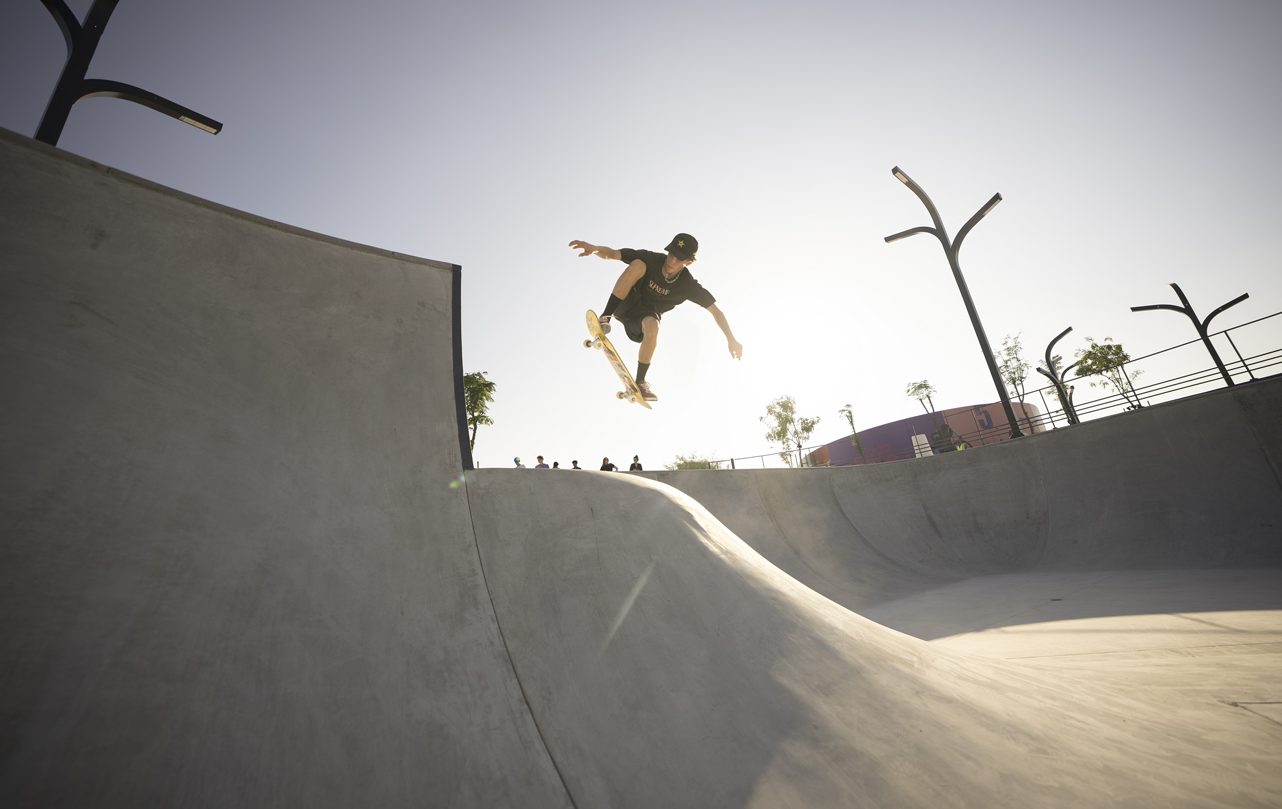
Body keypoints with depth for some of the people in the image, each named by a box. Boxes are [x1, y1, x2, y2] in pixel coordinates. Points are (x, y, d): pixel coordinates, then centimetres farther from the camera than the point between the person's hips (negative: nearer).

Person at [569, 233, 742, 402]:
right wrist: (594, 248, -36)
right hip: (625, 305, 0)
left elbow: (715, 310, -11)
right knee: (638, 265, -26)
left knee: (652, 326, -38)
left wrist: (731, 340, -13)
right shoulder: (651, 259, -17)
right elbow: (612, 254, -16)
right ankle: (605, 317, -28)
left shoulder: (688, 285, -17)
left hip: (646, 315, 0)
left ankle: (640, 383, -20)